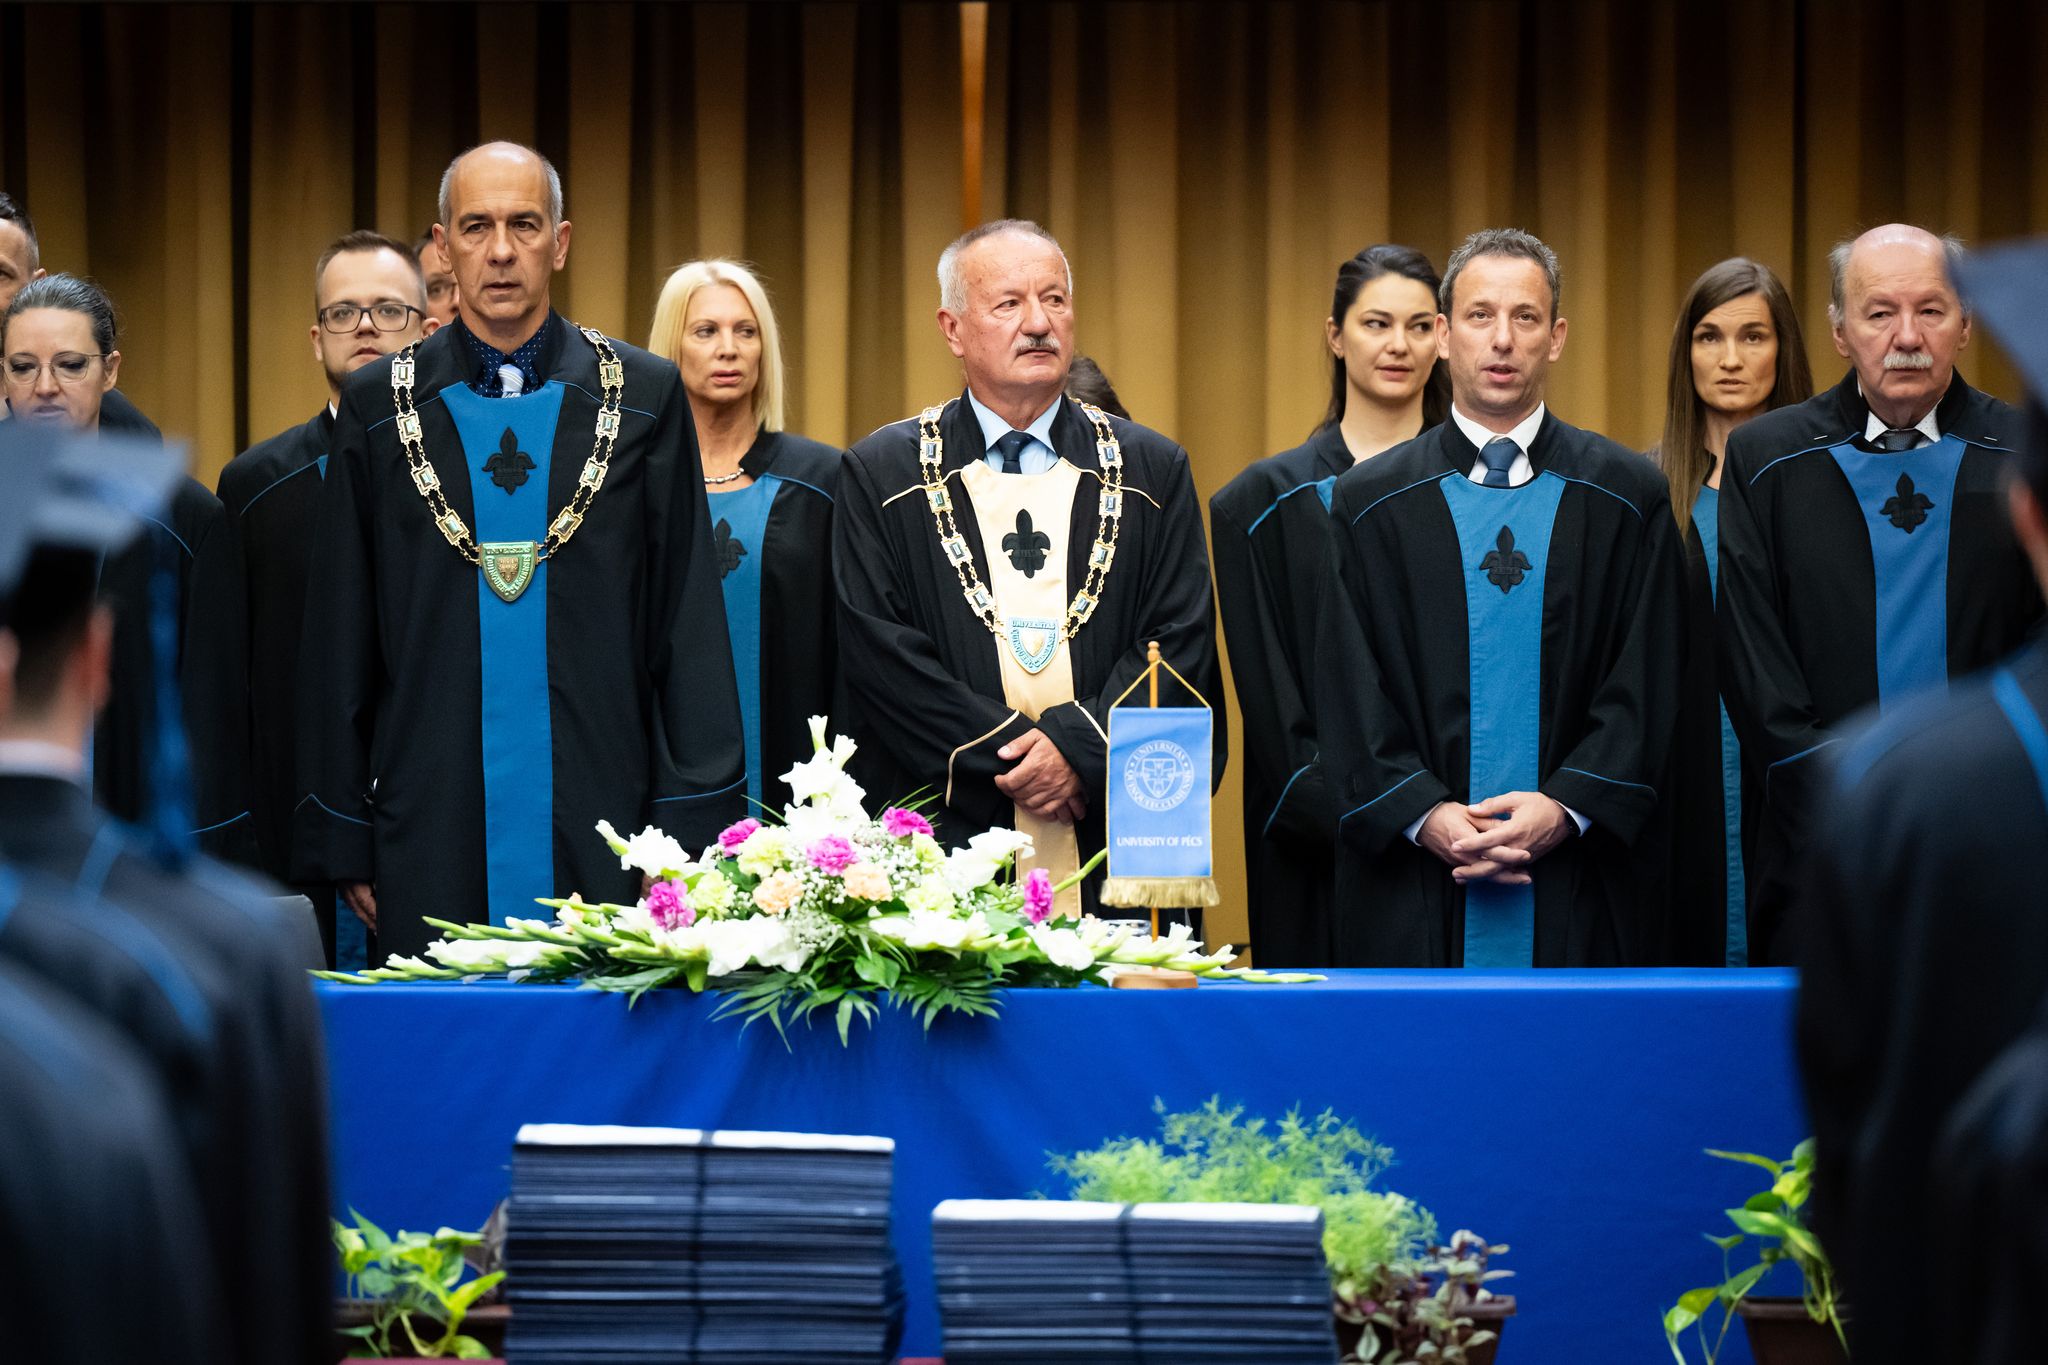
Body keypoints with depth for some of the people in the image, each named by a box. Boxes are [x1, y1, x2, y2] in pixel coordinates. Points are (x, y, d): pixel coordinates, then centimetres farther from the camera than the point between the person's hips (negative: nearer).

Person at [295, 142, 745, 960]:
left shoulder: (641, 397, 6)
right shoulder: (378, 407, 8)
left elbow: (690, 623, 4)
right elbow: (339, 640, 9)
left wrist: (693, 830, -2)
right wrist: (342, 841, 4)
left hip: (603, 831, 0)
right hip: (434, 839, 1)